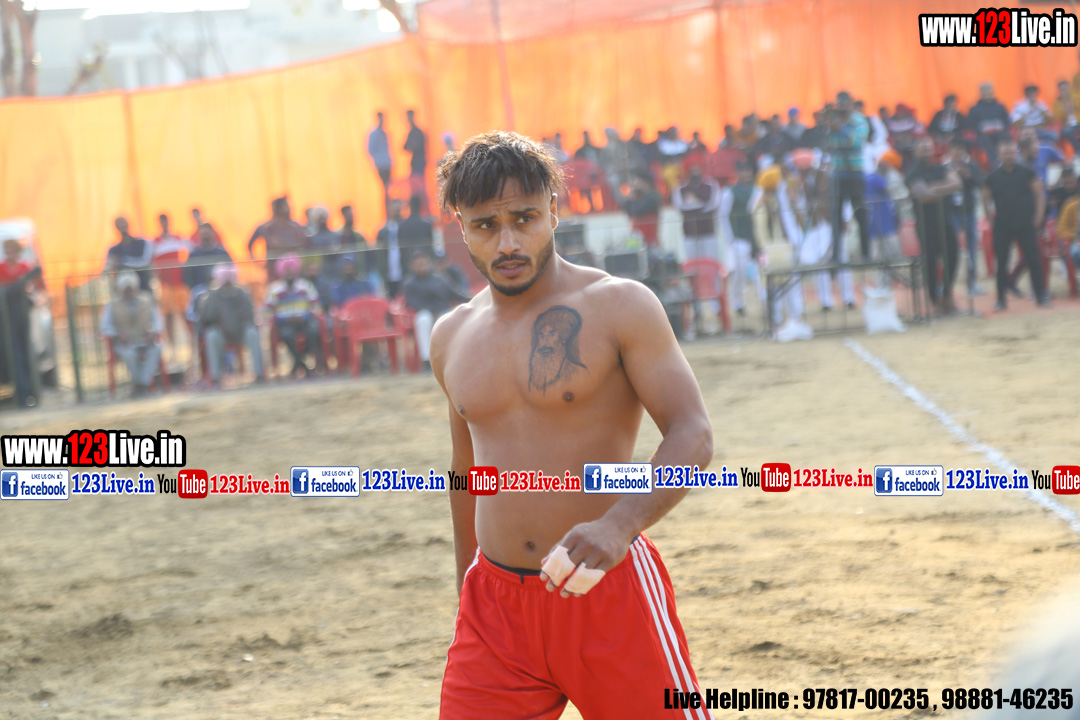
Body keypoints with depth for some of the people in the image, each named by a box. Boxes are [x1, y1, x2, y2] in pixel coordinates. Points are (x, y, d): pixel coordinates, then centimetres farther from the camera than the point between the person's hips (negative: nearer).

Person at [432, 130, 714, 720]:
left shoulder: (618, 307, -6)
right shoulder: (451, 338, 10)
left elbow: (692, 434, -14)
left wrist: (618, 525, -31)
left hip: (609, 591, -4)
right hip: (494, 601, 4)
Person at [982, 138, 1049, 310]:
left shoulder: (1027, 173, 1)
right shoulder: (993, 177, 5)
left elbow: (1040, 194, 2)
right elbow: (985, 199, 14)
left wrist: (1038, 216, -5)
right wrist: (991, 216, 3)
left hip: (1025, 224, -1)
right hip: (1002, 226, 1)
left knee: (1033, 259, -2)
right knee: (1001, 262, 1)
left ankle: (1041, 295, 6)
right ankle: (1001, 299, 7)